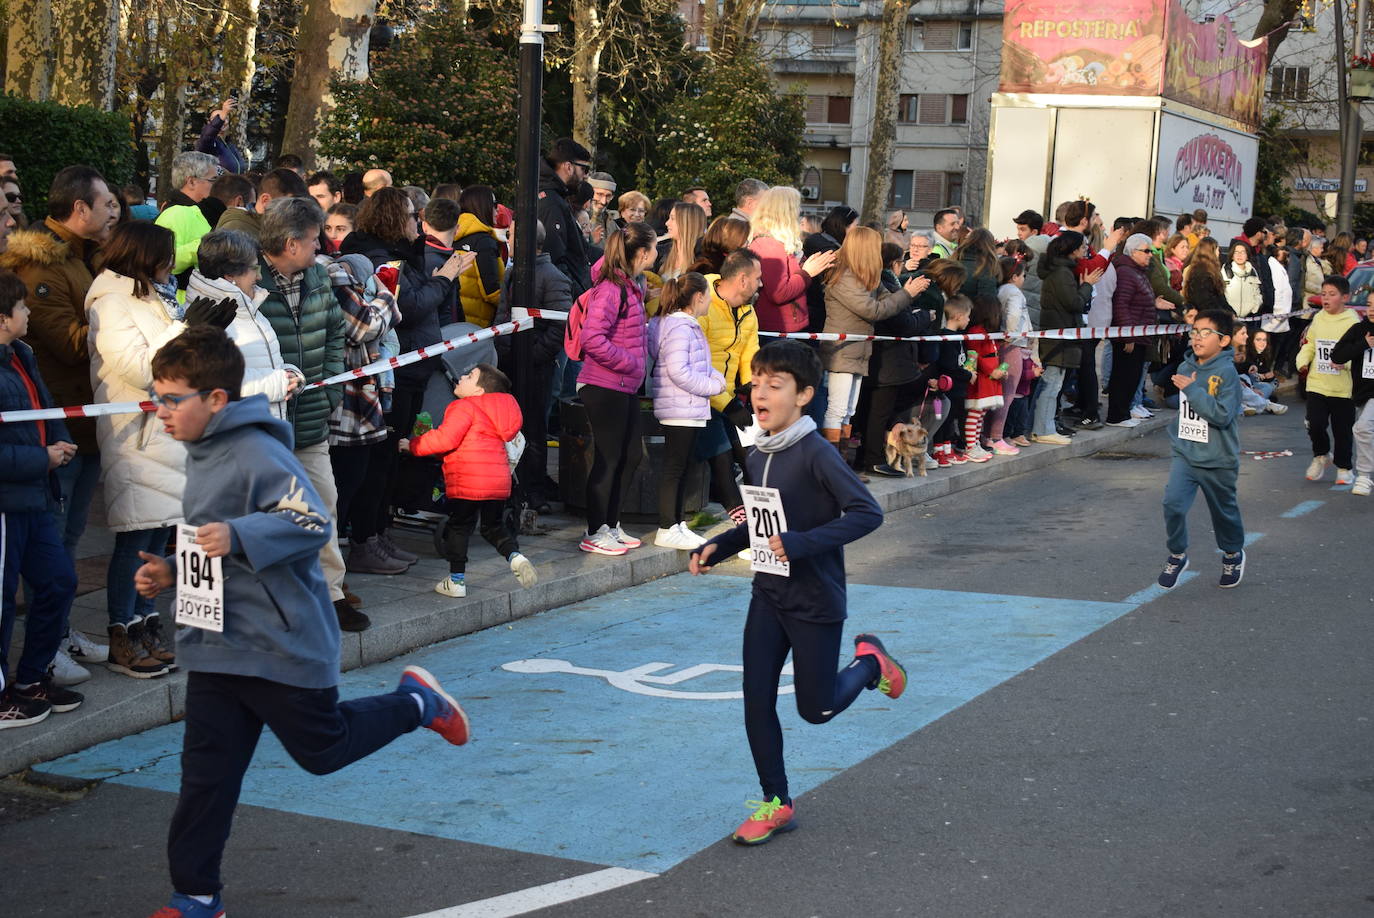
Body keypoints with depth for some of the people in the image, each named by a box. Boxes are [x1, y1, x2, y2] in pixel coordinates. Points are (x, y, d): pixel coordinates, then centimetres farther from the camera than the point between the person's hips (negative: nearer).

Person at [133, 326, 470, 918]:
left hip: (282, 644, -8)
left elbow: (313, 523, -25)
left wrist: (239, 535, -36)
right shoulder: (203, 454, 11)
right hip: (215, 644, 8)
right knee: (205, 773, 7)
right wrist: (170, 573, 9)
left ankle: (416, 703, 30)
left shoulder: (259, 453, -19)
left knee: (322, 749, 8)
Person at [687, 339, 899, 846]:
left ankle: (870, 661, 33)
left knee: (815, 709, 5)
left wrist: (802, 543, -31)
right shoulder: (758, 456, 4)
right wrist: (716, 547, 4)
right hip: (768, 595, 6)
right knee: (756, 702, 3)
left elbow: (867, 512, -25)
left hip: (815, 600, -6)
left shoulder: (815, 454, -19)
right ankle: (776, 803, 17)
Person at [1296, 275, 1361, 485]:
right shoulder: (1318, 319, 7)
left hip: (1343, 388, -3)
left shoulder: (1353, 322, -8)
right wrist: (1303, 361, 0)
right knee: (1315, 424, -5)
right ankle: (1321, 456, 22)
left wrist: (1346, 363, -27)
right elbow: (1309, 344, 17)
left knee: (1342, 430, 5)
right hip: (1317, 384, 3)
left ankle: (1344, 467, 22)